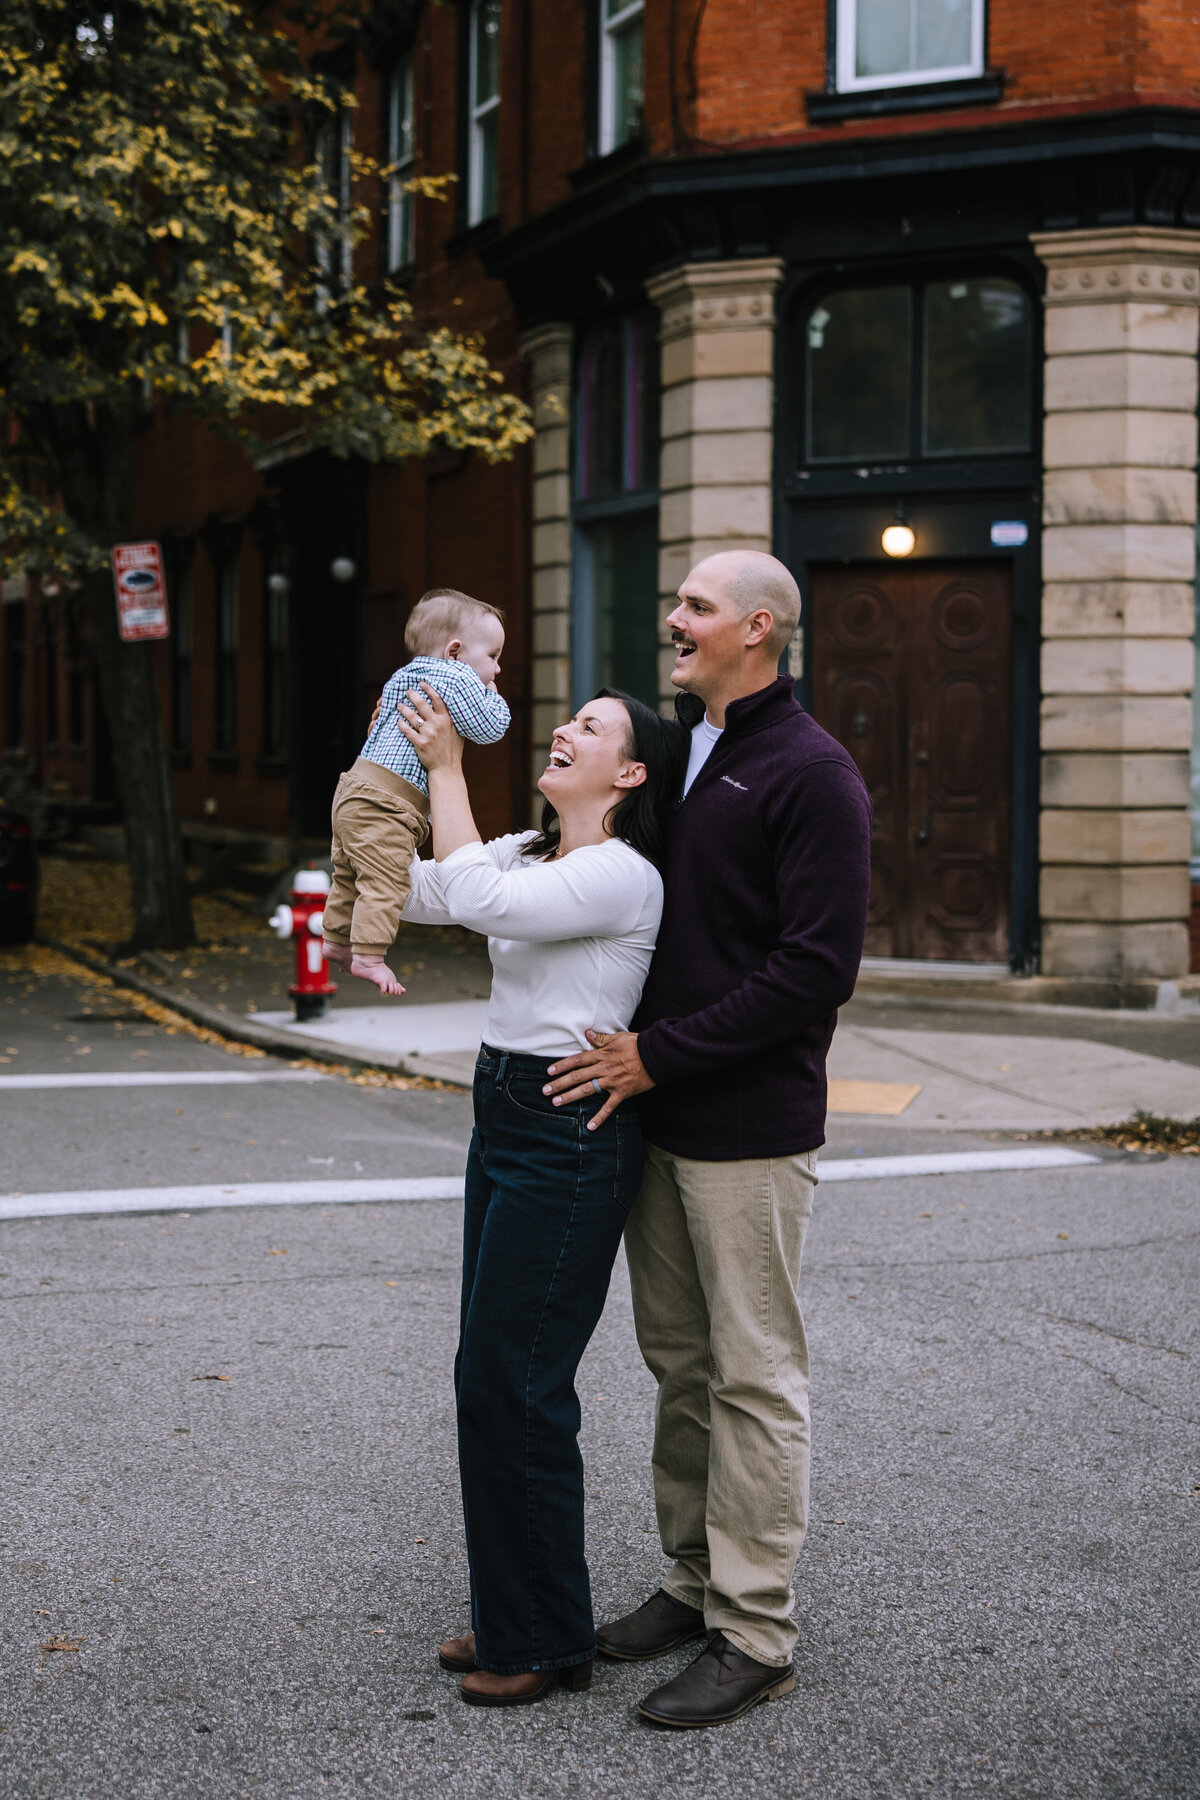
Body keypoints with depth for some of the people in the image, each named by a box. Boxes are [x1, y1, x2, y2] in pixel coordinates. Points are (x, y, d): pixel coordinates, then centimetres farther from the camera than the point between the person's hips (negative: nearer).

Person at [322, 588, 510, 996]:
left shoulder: (403, 677, 20)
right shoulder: (455, 680, -10)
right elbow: (489, 729, -10)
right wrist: (493, 697, 7)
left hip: (355, 791, 10)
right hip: (385, 804, -10)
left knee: (349, 876, 19)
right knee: (386, 880, -11)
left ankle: (336, 941, 29)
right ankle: (368, 955, -14)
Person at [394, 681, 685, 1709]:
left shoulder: (623, 875, -14)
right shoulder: (529, 854, 14)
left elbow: (476, 898, -25)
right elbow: (409, 890, 12)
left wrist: (447, 766, -18)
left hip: (569, 1137, -9)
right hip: (506, 1121, 9)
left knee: (510, 1383, -4)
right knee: (493, 1375, 13)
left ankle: (546, 1641, 10)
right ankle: (511, 1618, 26)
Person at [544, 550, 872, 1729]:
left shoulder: (810, 774, -13)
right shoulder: (673, 745, 13)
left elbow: (816, 968, -19)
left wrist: (661, 1054, -18)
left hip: (751, 1132, -8)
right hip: (657, 1118, 8)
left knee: (755, 1376, 0)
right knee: (679, 1362, 16)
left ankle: (754, 1632, 10)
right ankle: (694, 1580, 29)